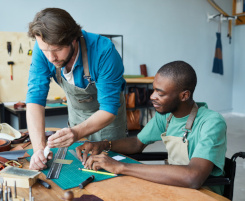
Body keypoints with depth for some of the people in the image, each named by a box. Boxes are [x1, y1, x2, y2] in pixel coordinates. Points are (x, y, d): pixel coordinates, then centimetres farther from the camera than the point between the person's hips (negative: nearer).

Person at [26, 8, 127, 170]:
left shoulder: (104, 51, -38)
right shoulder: (43, 49, -26)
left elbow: (109, 109, -35)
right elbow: (35, 98, -28)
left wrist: (77, 133, -52)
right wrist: (39, 147, -40)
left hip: (108, 113, -3)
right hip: (76, 110, 3)